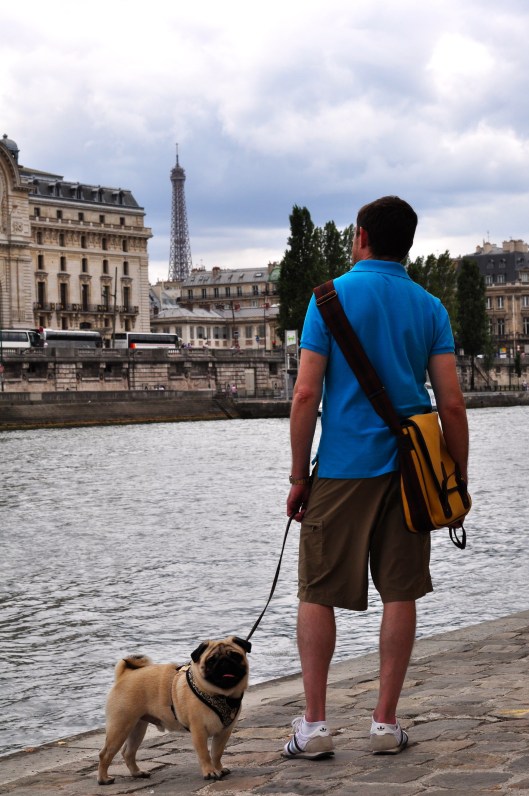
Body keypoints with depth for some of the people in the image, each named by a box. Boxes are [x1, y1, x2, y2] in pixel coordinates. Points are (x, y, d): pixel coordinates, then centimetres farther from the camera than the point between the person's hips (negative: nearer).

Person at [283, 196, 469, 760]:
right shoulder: (429, 307, 5)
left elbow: (305, 394, -8)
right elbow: (451, 403, -1)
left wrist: (298, 477, -2)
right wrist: (459, 481, 7)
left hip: (342, 469, -2)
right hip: (409, 467, 3)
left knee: (317, 594, 6)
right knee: (400, 594, 8)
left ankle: (314, 725, 5)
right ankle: (385, 723, 10)